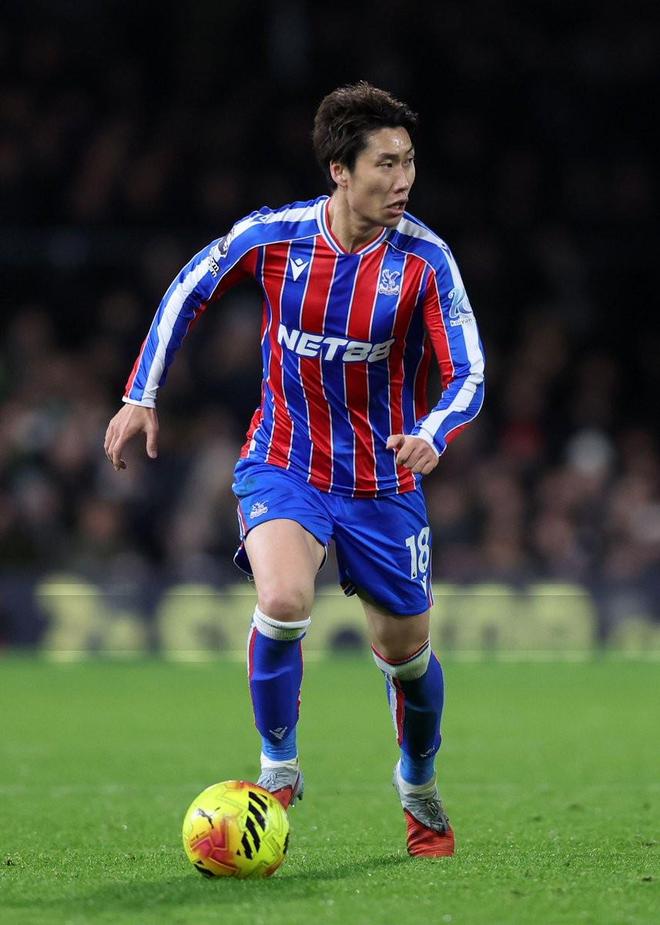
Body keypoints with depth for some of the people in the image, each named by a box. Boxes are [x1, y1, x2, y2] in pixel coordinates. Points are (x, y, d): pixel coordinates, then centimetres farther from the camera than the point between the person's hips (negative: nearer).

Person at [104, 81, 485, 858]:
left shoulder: (423, 259, -16)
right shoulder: (272, 236, -13)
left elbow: (468, 374, -17)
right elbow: (188, 292, 6)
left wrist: (432, 435, -39)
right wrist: (141, 397, 7)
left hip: (384, 484, 1)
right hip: (283, 465, -1)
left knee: (405, 653, 11)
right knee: (283, 600, -29)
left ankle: (418, 786, 42)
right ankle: (278, 767, -6)